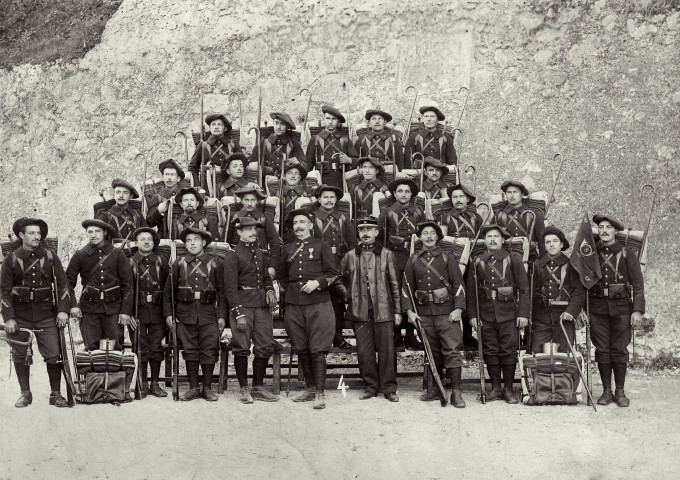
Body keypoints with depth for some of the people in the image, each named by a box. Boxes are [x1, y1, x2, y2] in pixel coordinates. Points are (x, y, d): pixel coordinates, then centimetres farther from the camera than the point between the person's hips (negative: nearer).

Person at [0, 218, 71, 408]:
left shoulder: (50, 257, 4)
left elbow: (62, 284, 6)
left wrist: (63, 310, -4)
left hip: (46, 313, 0)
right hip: (20, 315, 0)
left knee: (54, 354, -3)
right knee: (20, 356, 6)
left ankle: (56, 394, 8)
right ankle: (25, 394, 20)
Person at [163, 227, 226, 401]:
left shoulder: (216, 264, 5)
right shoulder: (179, 263, 7)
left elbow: (222, 292, 5)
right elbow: (168, 290, 10)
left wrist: (222, 315, -1)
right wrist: (168, 313, 3)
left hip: (208, 314, -1)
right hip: (185, 314, 1)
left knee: (209, 351, 0)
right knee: (190, 351, 5)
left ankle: (207, 387, 12)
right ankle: (193, 387, 15)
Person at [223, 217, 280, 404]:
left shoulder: (260, 254, 15)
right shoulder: (233, 256, -5)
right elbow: (230, 288, -9)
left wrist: (270, 290, 3)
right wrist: (239, 315, -14)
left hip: (262, 305, 6)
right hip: (242, 305, -6)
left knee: (266, 346, 5)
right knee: (242, 347, -4)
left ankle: (258, 387, 16)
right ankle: (244, 389, 8)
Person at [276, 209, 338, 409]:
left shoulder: (321, 246, 4)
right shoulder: (287, 248, 14)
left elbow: (332, 273, 2)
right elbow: (281, 274, 25)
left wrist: (317, 282, -13)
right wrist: (287, 292, 15)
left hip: (318, 304, -4)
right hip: (293, 305, 4)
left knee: (318, 349, -7)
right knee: (301, 349, 9)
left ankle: (320, 393, -5)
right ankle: (310, 388, 21)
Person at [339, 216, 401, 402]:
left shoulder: (386, 255, 4)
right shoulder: (350, 256, 7)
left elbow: (394, 284, 5)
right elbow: (341, 279, 22)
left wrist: (397, 310, 3)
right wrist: (350, 295, 11)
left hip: (383, 310, -1)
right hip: (360, 311, 1)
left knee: (386, 350, 0)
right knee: (364, 351, 3)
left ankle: (389, 388, 10)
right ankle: (371, 386, 16)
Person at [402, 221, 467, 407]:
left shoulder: (447, 257, 3)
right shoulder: (413, 260, 9)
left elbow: (458, 283, -1)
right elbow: (407, 286, 11)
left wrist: (458, 308, -10)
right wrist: (409, 310, 2)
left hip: (447, 313, -3)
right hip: (424, 313, 3)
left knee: (452, 350, -8)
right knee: (432, 352, 10)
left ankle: (456, 392, -6)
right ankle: (434, 389, 20)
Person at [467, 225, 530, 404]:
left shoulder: (513, 259, 2)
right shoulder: (477, 261, 8)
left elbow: (524, 288, 0)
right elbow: (471, 290, 9)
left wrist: (523, 314, -6)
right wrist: (472, 314, 3)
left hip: (508, 314, -2)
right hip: (486, 314, 2)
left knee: (509, 352, -1)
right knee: (490, 352, 5)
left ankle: (509, 389, 10)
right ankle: (495, 388, 16)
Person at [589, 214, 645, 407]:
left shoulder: (627, 254, 2)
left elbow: (638, 284, -1)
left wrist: (638, 310, -9)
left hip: (621, 307, -2)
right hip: (597, 308, 2)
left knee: (620, 350, 1)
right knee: (602, 350, 3)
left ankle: (620, 392, 12)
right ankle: (606, 391, 12)